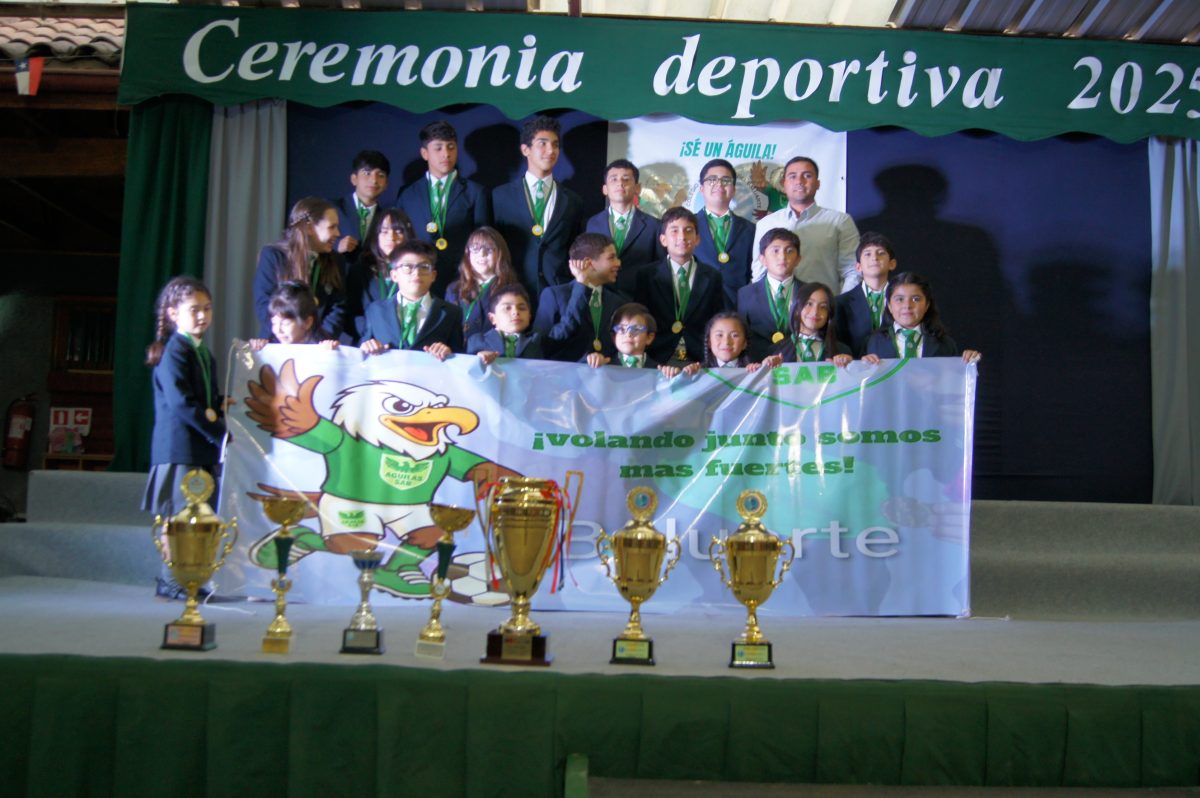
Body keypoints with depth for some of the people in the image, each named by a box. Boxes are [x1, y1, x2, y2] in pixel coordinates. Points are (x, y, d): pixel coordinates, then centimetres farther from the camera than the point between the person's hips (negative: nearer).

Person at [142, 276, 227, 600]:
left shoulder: (203, 352, 18)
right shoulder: (175, 351, -11)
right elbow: (180, 403, -20)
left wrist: (220, 407, 2)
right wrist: (220, 434, -18)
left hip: (203, 448, 9)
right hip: (180, 448, -9)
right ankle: (171, 581, 2)